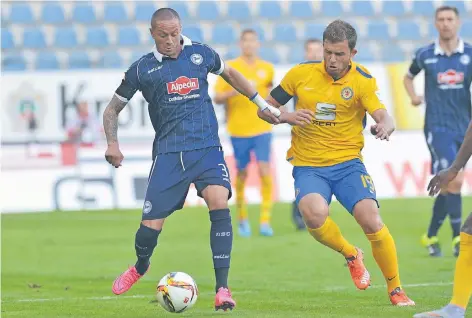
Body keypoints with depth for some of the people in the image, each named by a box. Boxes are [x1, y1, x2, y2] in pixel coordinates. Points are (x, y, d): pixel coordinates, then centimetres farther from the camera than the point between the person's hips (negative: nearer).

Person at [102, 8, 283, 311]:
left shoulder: (200, 54, 6)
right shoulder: (142, 69, 2)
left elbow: (230, 73, 26)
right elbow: (113, 109, 11)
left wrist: (263, 103, 23)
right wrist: (113, 144, -5)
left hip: (207, 148, 0)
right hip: (168, 153, 0)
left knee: (219, 204, -24)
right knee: (151, 225, -5)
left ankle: (223, 289, -20)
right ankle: (141, 266, 33)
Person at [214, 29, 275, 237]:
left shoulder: (267, 68, 7)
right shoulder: (230, 68, 0)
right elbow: (217, 98, -4)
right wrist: (235, 91, -19)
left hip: (262, 129, 1)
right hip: (238, 131, -1)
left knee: (265, 171, -12)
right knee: (242, 174, 5)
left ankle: (265, 221, -11)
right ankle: (242, 219, 22)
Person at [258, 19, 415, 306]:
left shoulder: (362, 81, -6)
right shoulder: (301, 74, 0)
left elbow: (383, 115, -21)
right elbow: (265, 109, 9)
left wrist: (385, 126, -45)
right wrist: (287, 117, -12)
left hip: (348, 163, -1)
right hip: (308, 166, 1)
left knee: (371, 220, -20)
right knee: (315, 213, -30)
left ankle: (396, 290, 2)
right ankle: (351, 255, 2)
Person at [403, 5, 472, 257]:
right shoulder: (425, 55, 0)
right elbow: (408, 77, 19)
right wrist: (413, 96, 0)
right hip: (437, 127, -3)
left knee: (447, 186, 10)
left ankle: (431, 237, 27)